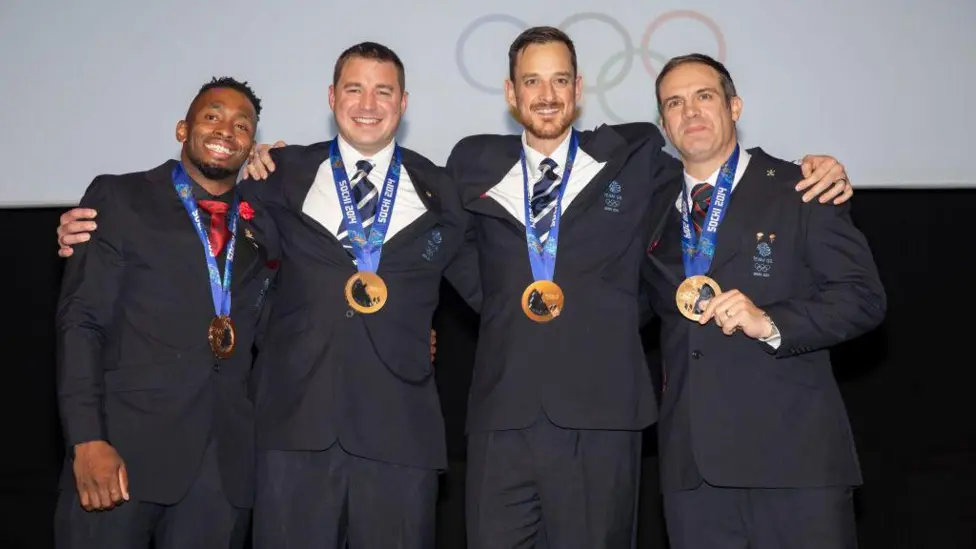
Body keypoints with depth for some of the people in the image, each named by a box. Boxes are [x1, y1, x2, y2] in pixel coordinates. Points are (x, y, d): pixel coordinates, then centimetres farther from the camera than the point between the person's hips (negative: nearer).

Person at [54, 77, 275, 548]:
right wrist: (87, 440, -13)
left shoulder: (260, 224, 15)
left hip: (224, 463, 3)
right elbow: (80, 321, -3)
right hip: (124, 449, -3)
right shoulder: (118, 198, 4)